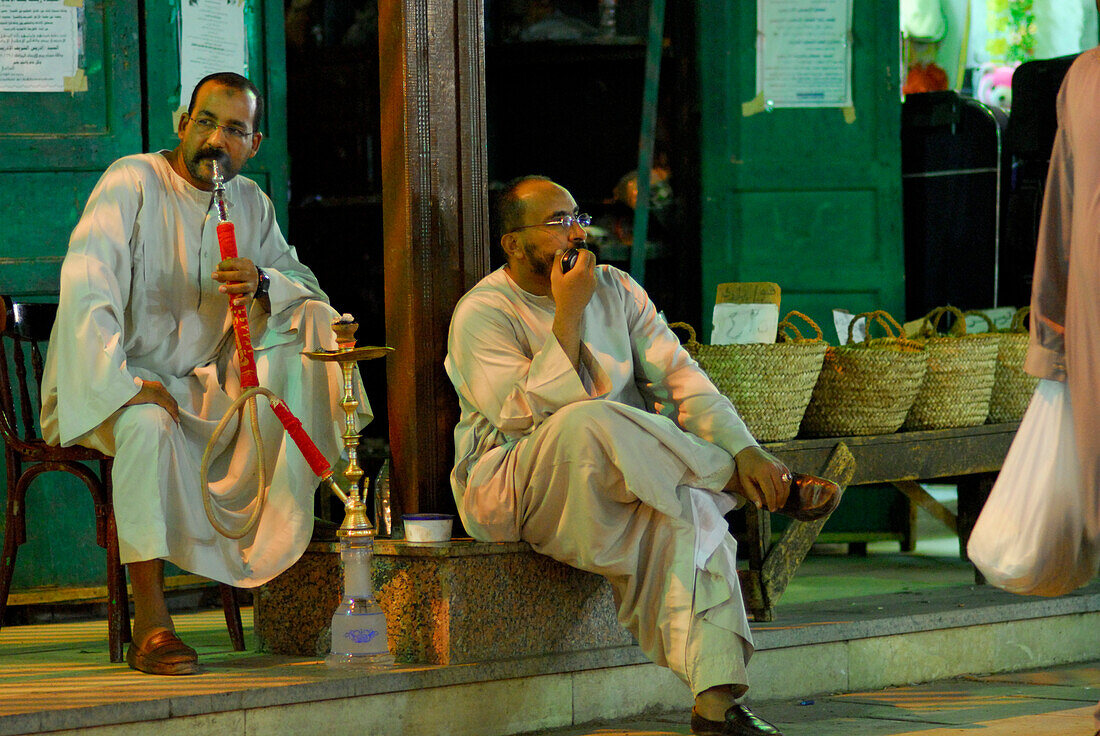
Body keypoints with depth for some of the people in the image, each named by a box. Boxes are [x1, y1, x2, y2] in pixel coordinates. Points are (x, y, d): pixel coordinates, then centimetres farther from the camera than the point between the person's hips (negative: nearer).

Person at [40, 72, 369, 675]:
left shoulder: (251, 204, 8)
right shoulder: (132, 182, -11)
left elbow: (312, 293, 4)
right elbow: (85, 289, -22)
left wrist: (263, 283, -20)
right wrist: (126, 385, -30)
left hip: (203, 387, 6)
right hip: (110, 381, -6)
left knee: (306, 328, -12)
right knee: (149, 424, -39)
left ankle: (289, 534, -15)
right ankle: (150, 626, -38)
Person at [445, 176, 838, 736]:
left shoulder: (616, 291, 13)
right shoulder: (482, 314, -5)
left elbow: (681, 380, 5)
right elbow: (524, 415, -19)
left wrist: (746, 450, -11)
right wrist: (568, 314, -20)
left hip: (616, 489, 5)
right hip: (510, 494, -5)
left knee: (690, 512, -28)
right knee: (587, 424, -36)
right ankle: (727, 477, -12)